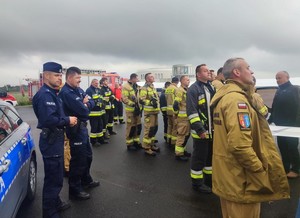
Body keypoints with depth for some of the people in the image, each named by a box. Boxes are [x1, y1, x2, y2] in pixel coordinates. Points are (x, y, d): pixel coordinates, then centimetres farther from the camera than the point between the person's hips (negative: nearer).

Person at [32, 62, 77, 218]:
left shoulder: (51, 93, 14)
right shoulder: (45, 94, -20)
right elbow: (49, 119, -31)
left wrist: (68, 120, 1)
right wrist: (68, 120, -18)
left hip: (55, 139, 11)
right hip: (51, 141, -11)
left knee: (56, 176, 23)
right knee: (53, 178, -1)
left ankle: (55, 203, 40)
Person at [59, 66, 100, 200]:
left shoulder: (78, 90, 9)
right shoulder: (66, 93, -20)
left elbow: (92, 103, 8)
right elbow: (82, 110, -26)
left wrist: (86, 103, -13)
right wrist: (86, 106, -4)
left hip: (82, 126, 10)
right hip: (75, 129, -10)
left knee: (88, 155, 21)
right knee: (78, 159, 0)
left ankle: (86, 180, 40)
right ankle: (75, 189, 15)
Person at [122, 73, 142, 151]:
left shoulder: (137, 86, 15)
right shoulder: (126, 86, -11)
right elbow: (124, 98, -19)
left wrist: (140, 105, 11)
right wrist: (133, 104, -23)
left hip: (137, 109, 8)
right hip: (130, 109, -7)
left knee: (138, 126, 12)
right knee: (131, 126, -1)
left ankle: (136, 141, 25)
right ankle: (129, 144, 11)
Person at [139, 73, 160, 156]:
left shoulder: (153, 87, 18)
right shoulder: (144, 88, -11)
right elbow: (141, 100, -19)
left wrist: (157, 103, 21)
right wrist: (151, 102, -27)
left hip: (155, 111, 9)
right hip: (149, 112, -9)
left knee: (154, 128, 15)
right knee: (148, 129, -7)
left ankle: (151, 144, 29)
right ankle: (147, 148, 1)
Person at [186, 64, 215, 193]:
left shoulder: (211, 88, 14)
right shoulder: (193, 89, -13)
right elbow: (191, 112, -19)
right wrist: (200, 129, -22)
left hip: (212, 130, 8)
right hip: (201, 131, -8)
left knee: (211, 155, 18)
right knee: (199, 157, 3)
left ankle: (209, 178, 35)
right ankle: (197, 182, 18)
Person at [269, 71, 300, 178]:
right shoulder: (279, 91, 15)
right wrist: (270, 120, 14)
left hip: (291, 125, -7)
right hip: (280, 125, 7)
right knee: (282, 147, 11)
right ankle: (285, 168, 22)